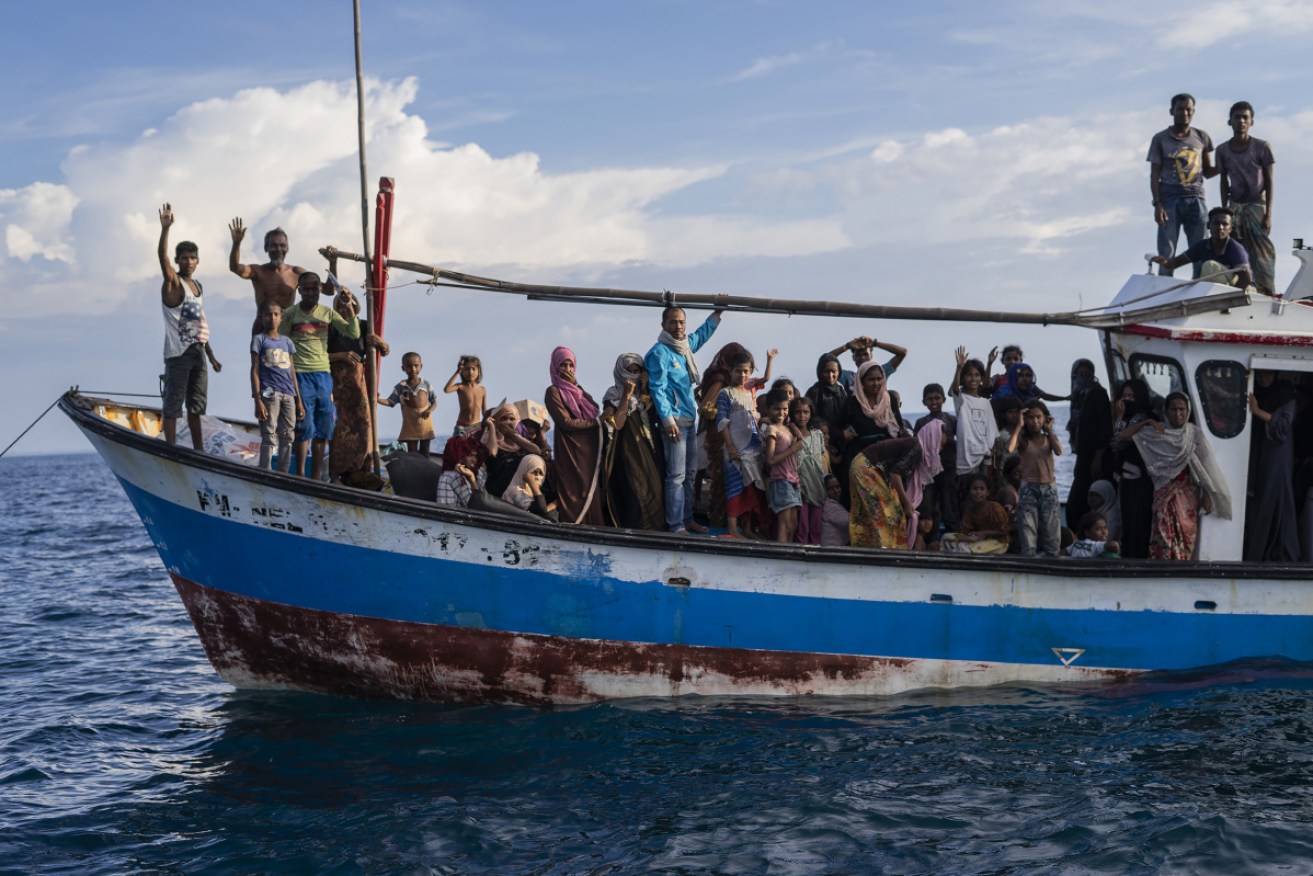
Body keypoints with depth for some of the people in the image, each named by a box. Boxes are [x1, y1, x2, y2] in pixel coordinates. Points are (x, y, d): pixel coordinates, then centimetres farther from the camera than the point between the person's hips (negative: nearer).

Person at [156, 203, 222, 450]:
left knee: (196, 405, 12)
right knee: (173, 405, -4)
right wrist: (165, 229, -39)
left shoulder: (197, 285, 16)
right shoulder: (173, 282, -6)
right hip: (178, 353, -8)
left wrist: (210, 354, 21)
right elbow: (163, 259, -26)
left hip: (198, 352, 8)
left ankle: (198, 451, 19)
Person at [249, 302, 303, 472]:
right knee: (269, 437, -9)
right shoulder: (259, 340, 4)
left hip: (288, 395, 5)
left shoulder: (287, 342, 18)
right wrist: (258, 400, -10)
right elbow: (255, 371, -1)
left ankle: (284, 475, 11)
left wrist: (299, 401, 14)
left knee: (287, 438, 5)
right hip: (269, 394, -5)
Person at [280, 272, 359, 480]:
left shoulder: (328, 313, 10)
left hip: (324, 375, 4)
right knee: (305, 427, -7)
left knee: (322, 429, 4)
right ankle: (300, 476, 0)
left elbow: (354, 333, 3)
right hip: (301, 375, -4)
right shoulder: (290, 315, 1)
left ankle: (316, 477, 10)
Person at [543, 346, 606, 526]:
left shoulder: (577, 391, 22)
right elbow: (567, 422, -10)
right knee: (575, 496, -12)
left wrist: (576, 386, 0)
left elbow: (595, 409, 7)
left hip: (589, 450, 7)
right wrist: (596, 422, -3)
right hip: (570, 451, -7)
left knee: (592, 494, -1)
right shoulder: (554, 391, 0)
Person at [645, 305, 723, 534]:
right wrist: (668, 419, -21)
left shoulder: (685, 346, 14)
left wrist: (717, 314, 31)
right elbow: (657, 388, -16)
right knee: (677, 476, -10)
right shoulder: (660, 352, -10)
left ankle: (687, 519, 19)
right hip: (674, 421, -9)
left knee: (690, 473, 12)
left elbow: (701, 334, 36)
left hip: (689, 421, 9)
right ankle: (676, 526, -10)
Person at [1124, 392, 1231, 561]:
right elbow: (1124, 436, 1)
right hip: (1164, 493, 0)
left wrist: (1206, 494, -6)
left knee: (1186, 536, -4)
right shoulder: (1156, 433, 3)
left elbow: (1204, 466, 0)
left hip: (1188, 493, 0)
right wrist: (1148, 422, -6)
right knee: (1165, 536, -12)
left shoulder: (1194, 433, 1)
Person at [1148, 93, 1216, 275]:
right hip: (1169, 200, -2)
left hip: (1195, 199, 2)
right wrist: (1157, 204, -8)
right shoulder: (1160, 139, 6)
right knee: (1166, 254, -6)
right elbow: (1154, 175, 3)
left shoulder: (1202, 138, 12)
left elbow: (1207, 171, 17)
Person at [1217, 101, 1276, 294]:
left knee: (1262, 252, -10)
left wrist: (1268, 214, -10)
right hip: (1235, 207, 3)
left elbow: (1269, 182, -4)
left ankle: (1268, 293, -9)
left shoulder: (1262, 147, -6)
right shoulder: (1223, 151, 3)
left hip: (1257, 205, -3)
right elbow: (1224, 182, 10)